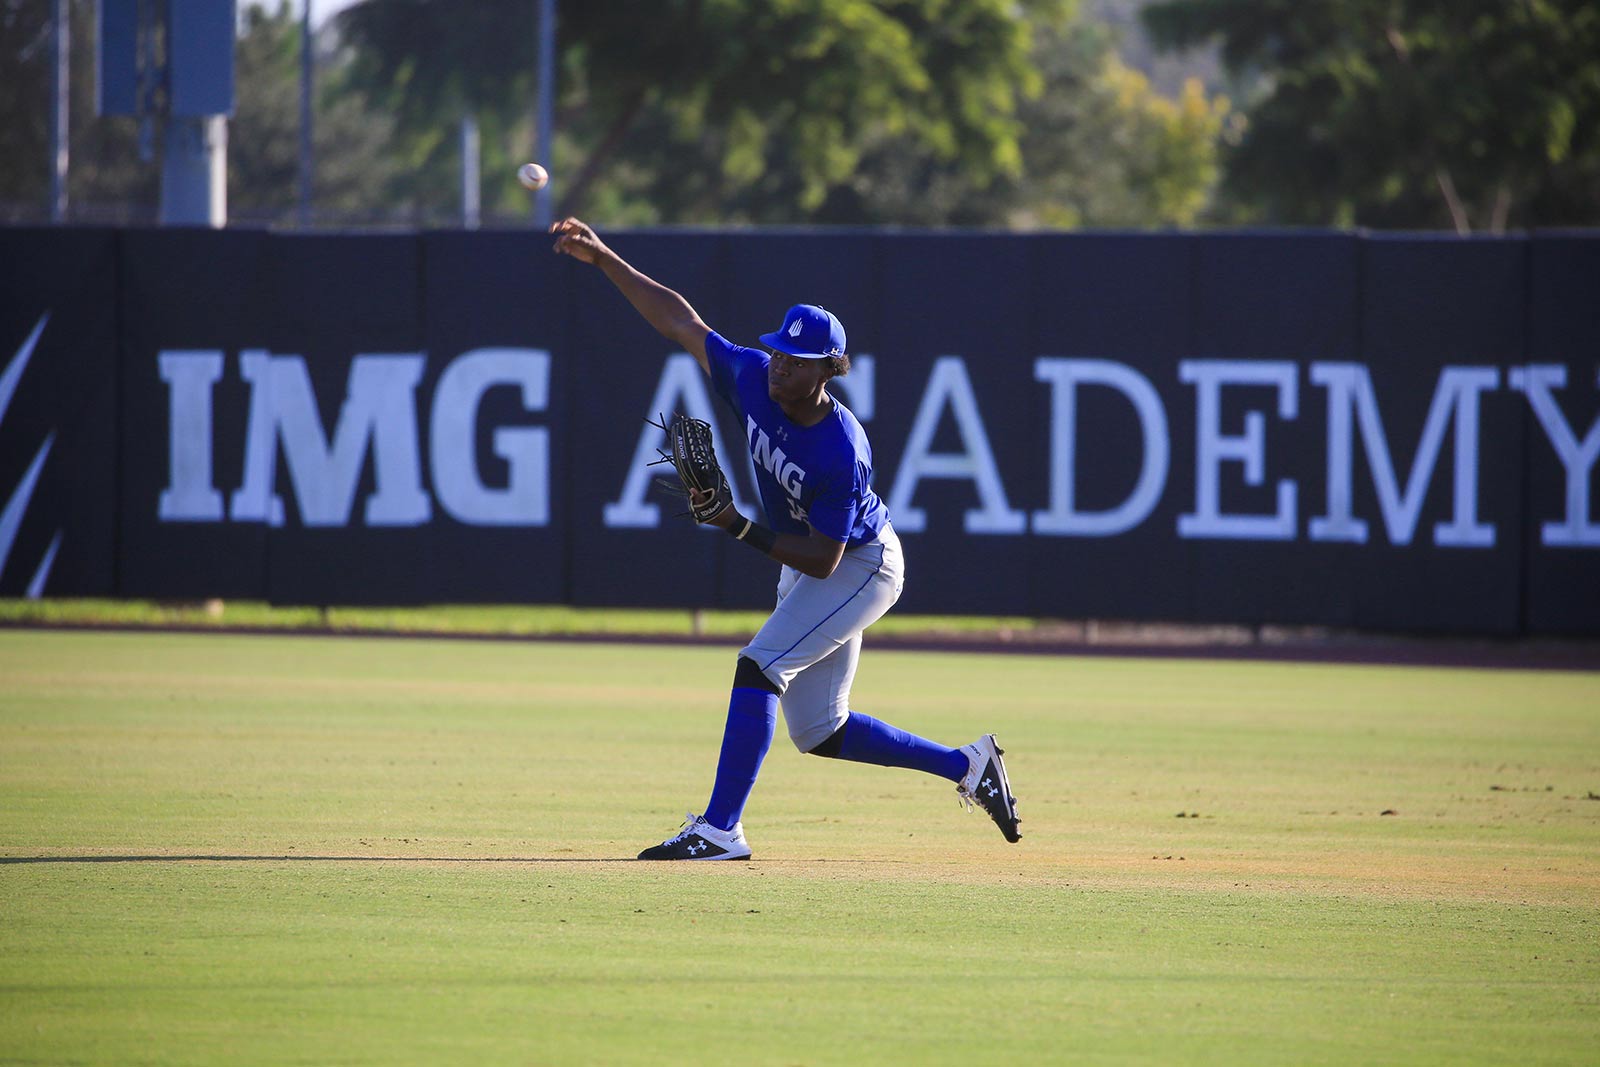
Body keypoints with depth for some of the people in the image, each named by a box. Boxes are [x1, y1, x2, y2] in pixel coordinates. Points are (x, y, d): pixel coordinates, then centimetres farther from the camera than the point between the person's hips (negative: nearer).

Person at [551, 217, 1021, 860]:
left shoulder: (841, 452, -34)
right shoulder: (754, 378, -16)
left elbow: (823, 559, -29)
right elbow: (679, 321, -8)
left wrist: (740, 529, -35)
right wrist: (604, 260, -12)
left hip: (861, 566, -8)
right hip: (803, 561, 8)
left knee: (760, 664, -23)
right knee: (817, 731, 12)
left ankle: (721, 830, -24)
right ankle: (965, 765, 26)